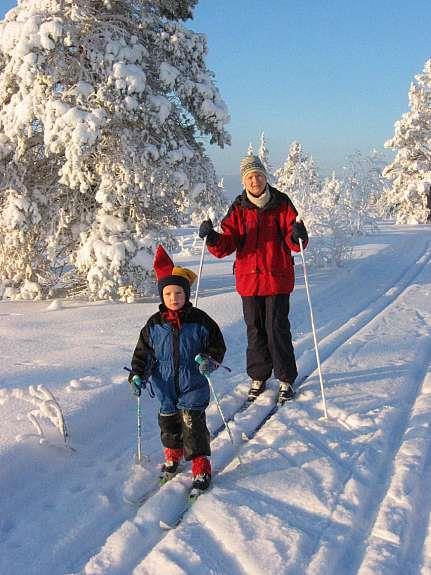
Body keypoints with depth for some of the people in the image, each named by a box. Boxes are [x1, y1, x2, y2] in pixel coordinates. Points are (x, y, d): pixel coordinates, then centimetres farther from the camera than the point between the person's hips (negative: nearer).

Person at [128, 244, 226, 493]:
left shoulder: (199, 321, -8)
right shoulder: (154, 325, -3)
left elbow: (217, 344, 0)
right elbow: (143, 353, 2)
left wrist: (210, 360, -19)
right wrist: (138, 375, -10)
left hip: (193, 386, -3)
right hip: (166, 387, 3)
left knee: (193, 426, -8)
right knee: (169, 425, 17)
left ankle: (202, 468, 5)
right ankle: (173, 457, 42)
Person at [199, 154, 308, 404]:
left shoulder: (282, 204, -2)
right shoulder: (239, 209, 2)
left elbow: (294, 243, -5)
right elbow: (226, 246, -5)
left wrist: (297, 236, -27)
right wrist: (213, 238, -25)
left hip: (278, 278, -2)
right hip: (249, 278, 2)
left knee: (277, 329, -1)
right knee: (255, 330, 11)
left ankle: (286, 380, 15)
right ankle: (258, 378, 27)